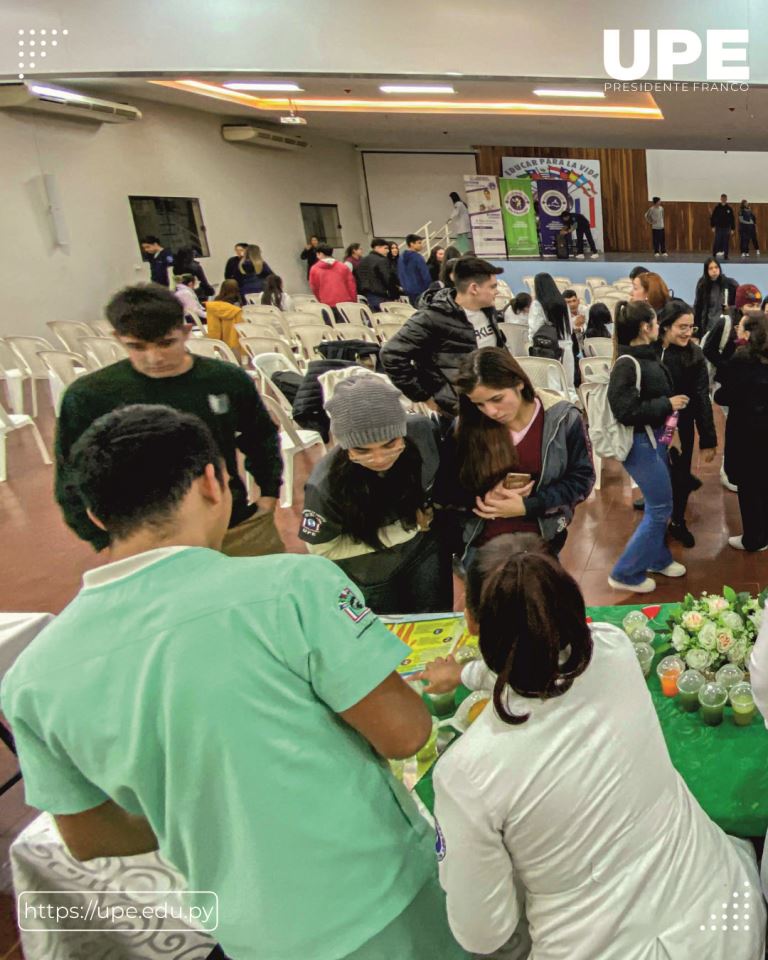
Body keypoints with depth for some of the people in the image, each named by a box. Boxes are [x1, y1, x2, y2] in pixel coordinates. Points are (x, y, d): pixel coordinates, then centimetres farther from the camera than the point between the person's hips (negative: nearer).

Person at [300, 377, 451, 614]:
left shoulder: (423, 432, -29)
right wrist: (409, 525, -22)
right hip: (370, 573, -2)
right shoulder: (325, 485, -37)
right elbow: (323, 549, -21)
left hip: (425, 550, 2)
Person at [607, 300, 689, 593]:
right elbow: (626, 411, -26)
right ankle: (625, 573, 11)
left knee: (658, 504, 20)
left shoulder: (648, 356, 4)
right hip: (640, 442, -9)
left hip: (655, 436, 9)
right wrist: (667, 405, -19)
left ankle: (657, 558, 40)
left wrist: (670, 405, 2)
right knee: (660, 507, -1)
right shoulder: (627, 365, -22)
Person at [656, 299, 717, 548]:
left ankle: (677, 522, 36)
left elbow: (702, 399, -9)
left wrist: (708, 440, -10)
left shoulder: (694, 356, -12)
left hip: (680, 427, 0)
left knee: (680, 476, 13)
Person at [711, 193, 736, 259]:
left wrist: (732, 229, 1)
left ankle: (725, 256, 8)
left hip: (727, 228, 1)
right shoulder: (717, 207, 1)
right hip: (718, 228, -1)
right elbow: (713, 217, 1)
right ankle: (714, 255, 6)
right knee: (717, 242, -3)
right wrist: (713, 226, -7)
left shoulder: (729, 208, 3)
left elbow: (732, 219, 5)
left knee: (726, 243, 2)